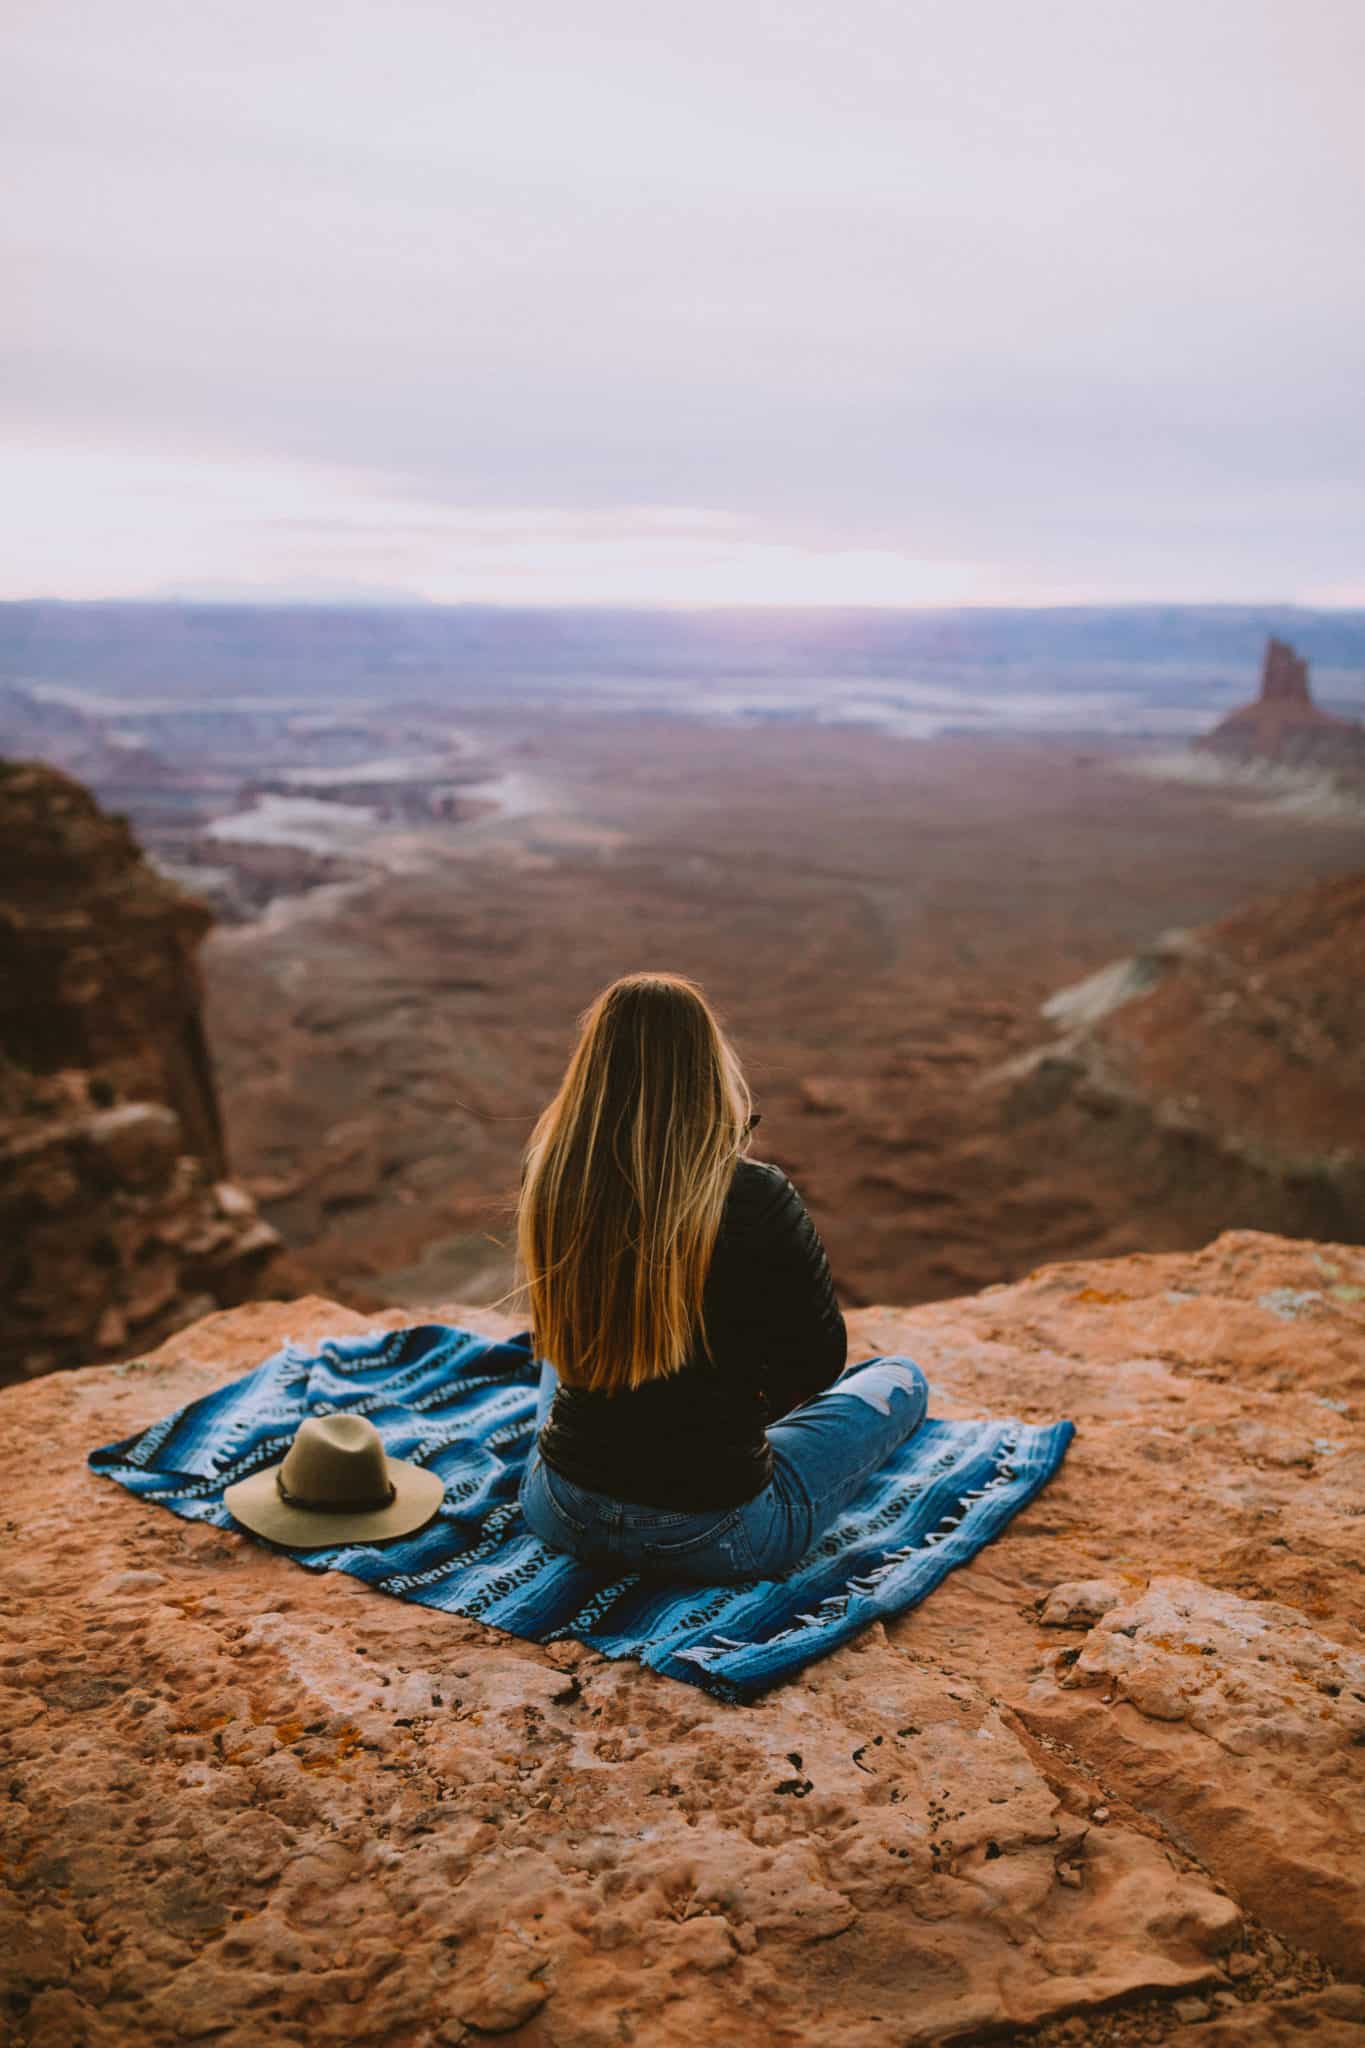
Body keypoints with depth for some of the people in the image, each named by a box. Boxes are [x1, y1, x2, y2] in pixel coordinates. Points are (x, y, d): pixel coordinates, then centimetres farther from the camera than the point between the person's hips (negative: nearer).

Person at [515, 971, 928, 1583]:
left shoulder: (551, 1183, -12)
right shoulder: (754, 1199, -24)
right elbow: (819, 1367, -9)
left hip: (559, 1517, 5)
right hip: (709, 1536, -4)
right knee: (900, 1379, 18)